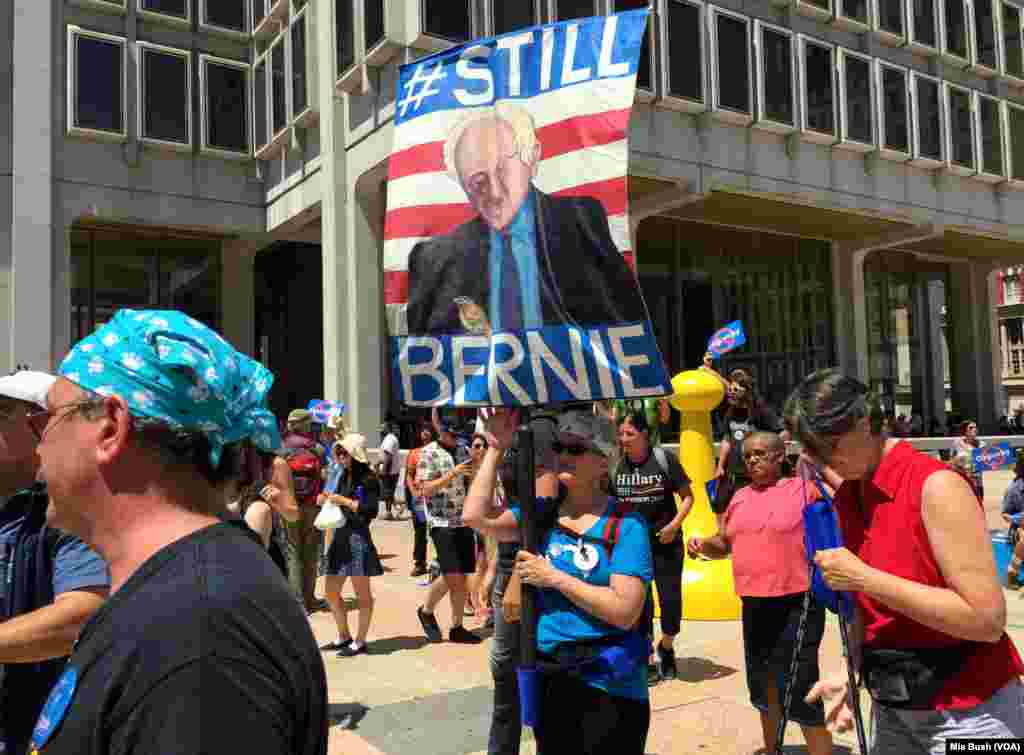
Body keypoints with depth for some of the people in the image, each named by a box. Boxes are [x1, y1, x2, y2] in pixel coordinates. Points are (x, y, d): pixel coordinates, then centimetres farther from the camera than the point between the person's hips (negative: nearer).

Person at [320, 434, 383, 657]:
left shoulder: (368, 479, -9)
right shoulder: (344, 477, 13)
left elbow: (371, 510, -17)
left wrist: (343, 500, -15)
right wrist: (327, 500, 3)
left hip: (358, 538, -8)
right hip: (340, 536, 9)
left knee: (362, 593, 3)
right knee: (331, 592, 12)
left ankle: (360, 641, 13)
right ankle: (344, 636, 27)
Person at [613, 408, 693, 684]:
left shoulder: (664, 458, -11)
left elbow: (687, 497, -4)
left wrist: (675, 524, -16)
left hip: (665, 542, -2)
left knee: (671, 600, 3)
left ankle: (666, 647, 32)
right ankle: (648, 661, 19)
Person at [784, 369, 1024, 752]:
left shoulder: (935, 487, -19)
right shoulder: (845, 499, 2)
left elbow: (987, 619, -23)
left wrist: (863, 578, -24)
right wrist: (853, 675, 0)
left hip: (967, 715, -6)